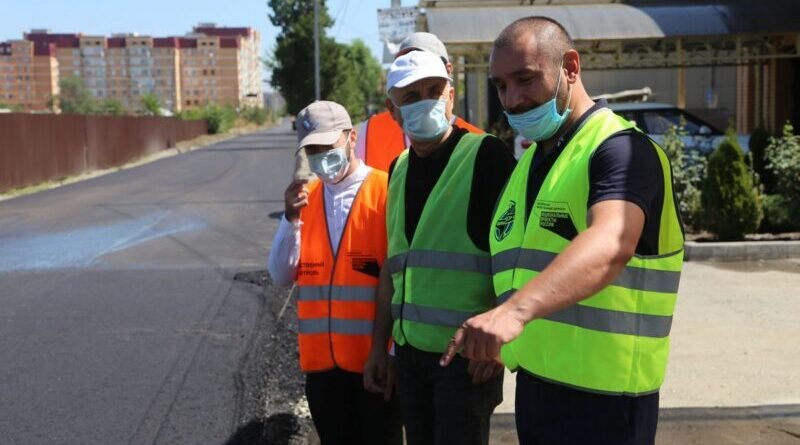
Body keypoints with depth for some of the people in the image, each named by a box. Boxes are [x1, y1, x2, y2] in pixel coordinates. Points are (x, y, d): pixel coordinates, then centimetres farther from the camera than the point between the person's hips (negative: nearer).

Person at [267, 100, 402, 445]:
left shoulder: (386, 192, -10)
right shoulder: (304, 196, 7)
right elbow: (281, 276, 3)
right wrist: (291, 218, -12)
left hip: (375, 358, -5)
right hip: (321, 359, 5)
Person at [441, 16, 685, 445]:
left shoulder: (619, 149, -14)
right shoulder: (528, 164, 14)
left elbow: (610, 245, -33)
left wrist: (517, 310, -47)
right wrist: (487, 344, 9)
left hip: (599, 397, -7)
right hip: (533, 385, 8)